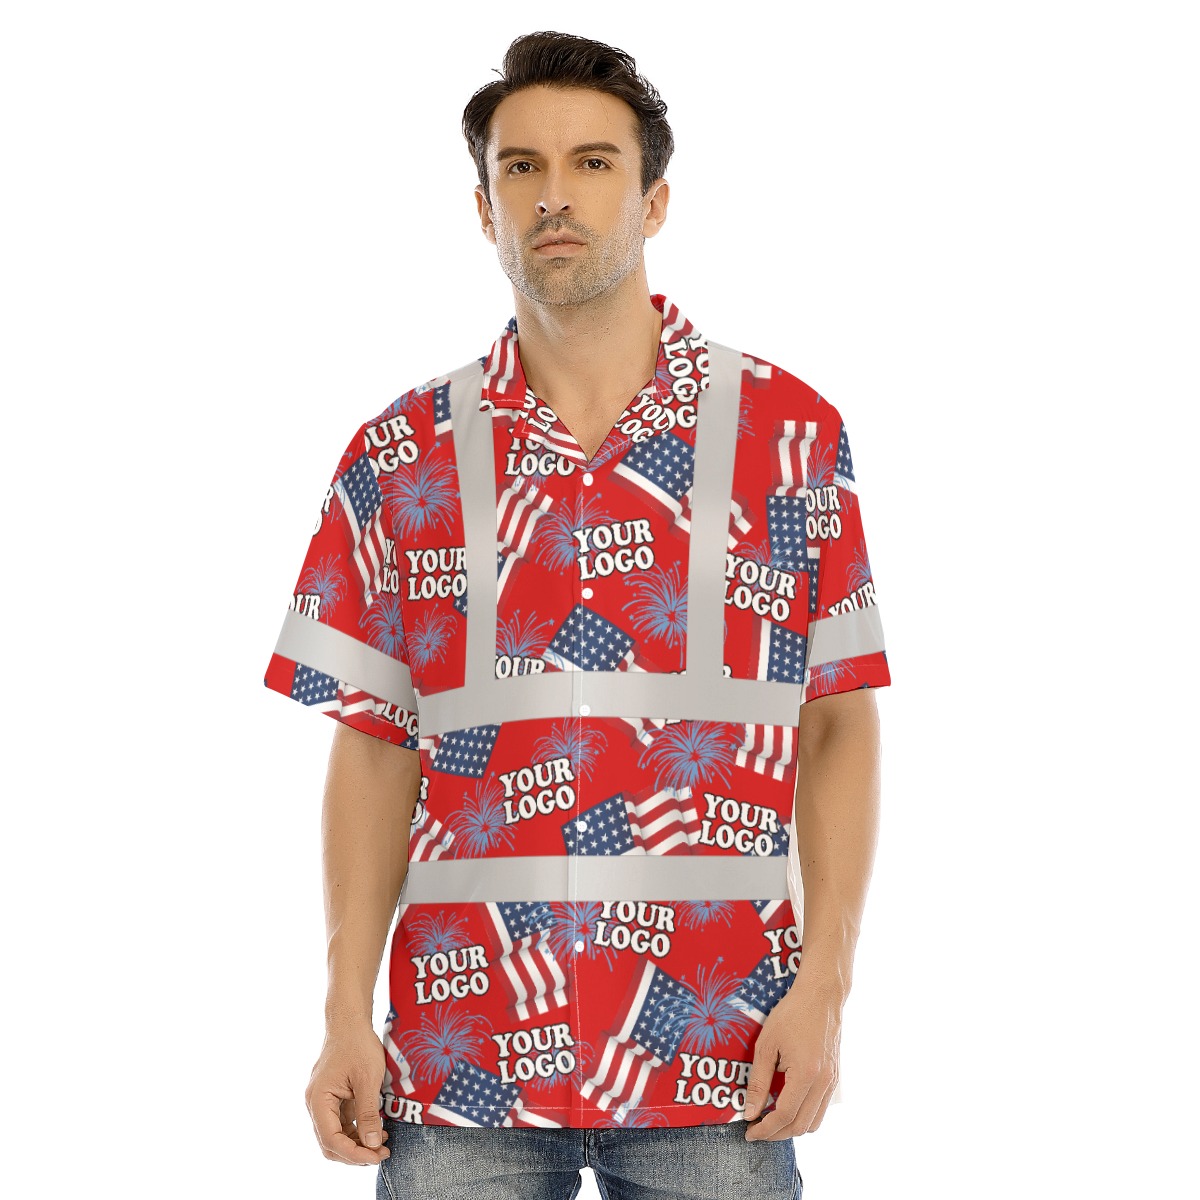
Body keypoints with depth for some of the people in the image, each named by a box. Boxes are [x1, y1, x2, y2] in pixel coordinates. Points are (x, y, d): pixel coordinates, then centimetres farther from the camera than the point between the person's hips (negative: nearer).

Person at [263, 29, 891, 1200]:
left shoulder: (789, 432, 2)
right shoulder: (401, 459, 5)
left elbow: (837, 726, 3)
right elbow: (375, 749, 7)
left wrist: (824, 985, -6)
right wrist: (346, 1014, 0)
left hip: (718, 1057, -1)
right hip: (462, 1055, 1)